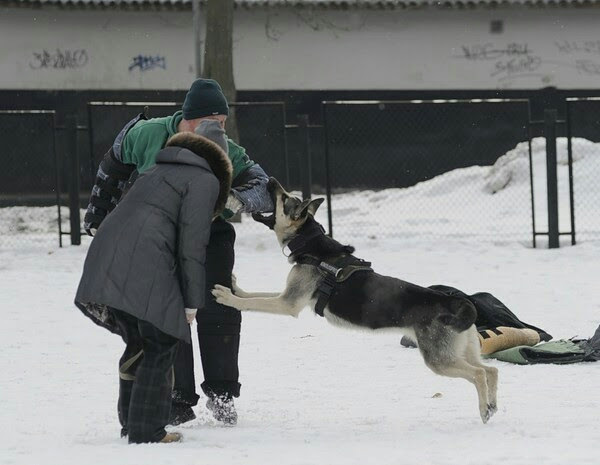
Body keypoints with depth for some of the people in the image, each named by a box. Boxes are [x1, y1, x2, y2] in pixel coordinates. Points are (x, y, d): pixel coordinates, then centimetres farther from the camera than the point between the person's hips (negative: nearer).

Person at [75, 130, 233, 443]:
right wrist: (192, 301, -2)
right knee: (160, 349, 1)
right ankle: (146, 433, -1)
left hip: (104, 264, 8)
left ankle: (131, 424, 26)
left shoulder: (156, 174, 34)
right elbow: (192, 243, -3)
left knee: (138, 345, 20)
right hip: (144, 269, -8)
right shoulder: (205, 181, 9)